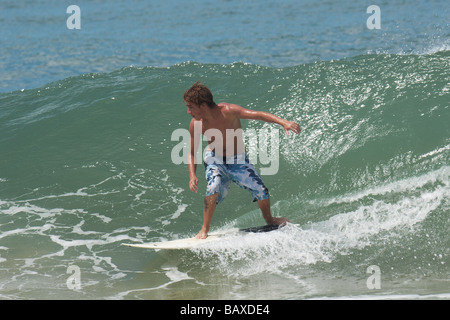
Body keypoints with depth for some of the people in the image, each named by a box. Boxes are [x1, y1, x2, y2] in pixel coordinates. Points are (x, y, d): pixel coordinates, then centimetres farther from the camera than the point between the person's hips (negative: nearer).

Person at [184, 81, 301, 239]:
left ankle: (269, 219, 24)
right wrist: (192, 176, -19)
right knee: (213, 187, -29)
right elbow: (192, 152, -5)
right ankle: (204, 230, -14)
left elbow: (258, 114, -33)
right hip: (214, 159, 0)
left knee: (261, 190, -8)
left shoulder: (228, 111, -29)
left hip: (237, 160, 0)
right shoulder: (196, 124, -18)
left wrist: (283, 122, -45)